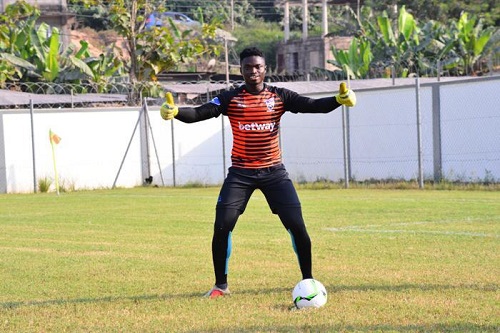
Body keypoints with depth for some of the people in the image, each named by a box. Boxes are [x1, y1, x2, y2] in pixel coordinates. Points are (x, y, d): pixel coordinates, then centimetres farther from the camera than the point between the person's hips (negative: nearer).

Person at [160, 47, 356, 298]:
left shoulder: (279, 96, -1)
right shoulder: (230, 98, -3)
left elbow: (312, 105, -10)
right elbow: (199, 113, -14)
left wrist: (339, 100, -28)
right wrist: (175, 112, -35)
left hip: (273, 171, 0)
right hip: (240, 173, 0)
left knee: (297, 225, -6)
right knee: (222, 227, -9)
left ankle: (308, 280, 10)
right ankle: (221, 285, 6)